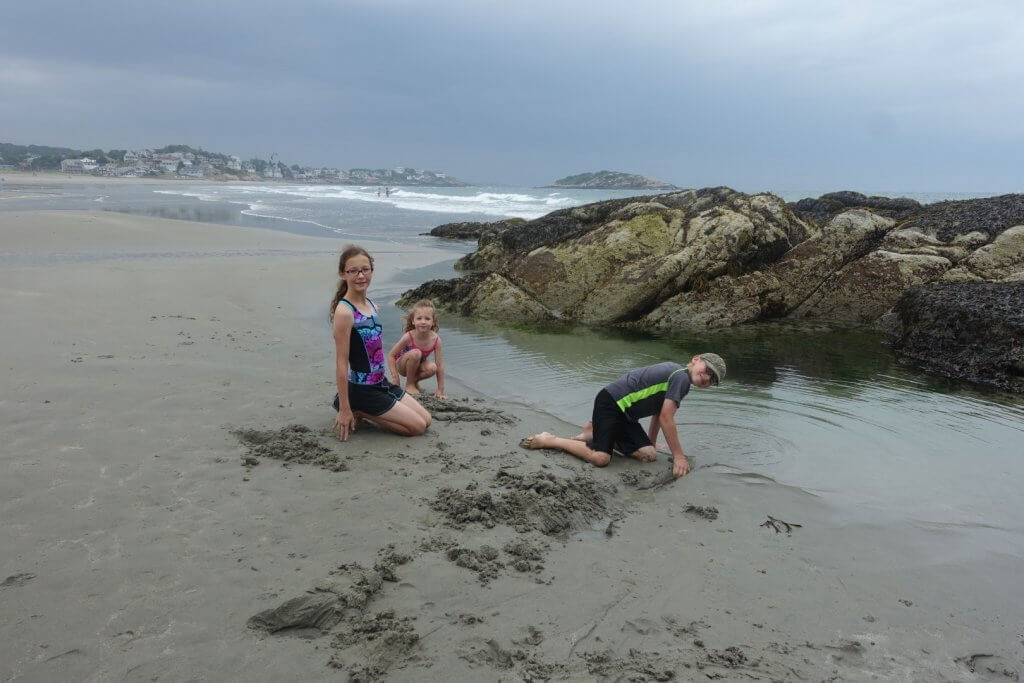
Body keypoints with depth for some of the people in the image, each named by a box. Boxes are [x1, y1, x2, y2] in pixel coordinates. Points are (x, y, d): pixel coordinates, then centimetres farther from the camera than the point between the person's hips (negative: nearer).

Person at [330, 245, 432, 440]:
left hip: (381, 383, 8)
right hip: (361, 390, -8)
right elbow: (341, 363, -20)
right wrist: (344, 409, -19)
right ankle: (357, 412, 3)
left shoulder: (373, 307, 5)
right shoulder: (344, 311, -21)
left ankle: (363, 411, 15)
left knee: (426, 420, 13)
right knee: (417, 427, -3)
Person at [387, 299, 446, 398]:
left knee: (432, 368, -31)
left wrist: (440, 390, -19)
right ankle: (409, 384, -12)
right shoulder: (409, 337, -30)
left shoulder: (436, 339, -23)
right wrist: (395, 377, -26)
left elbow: (439, 366, -19)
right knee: (416, 353, -34)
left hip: (418, 365, 3)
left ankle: (414, 380, 1)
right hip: (402, 365, -2)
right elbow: (391, 356, -21)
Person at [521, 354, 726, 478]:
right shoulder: (682, 377, -14)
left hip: (624, 414, 10)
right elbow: (666, 418, -16)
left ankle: (594, 434, 13)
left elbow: (658, 413, 26)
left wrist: (651, 444, 27)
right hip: (610, 402, -10)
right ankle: (549, 441, -6)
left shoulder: (673, 371, 18)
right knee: (600, 458, -24)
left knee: (648, 455, -2)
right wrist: (678, 456, -10)